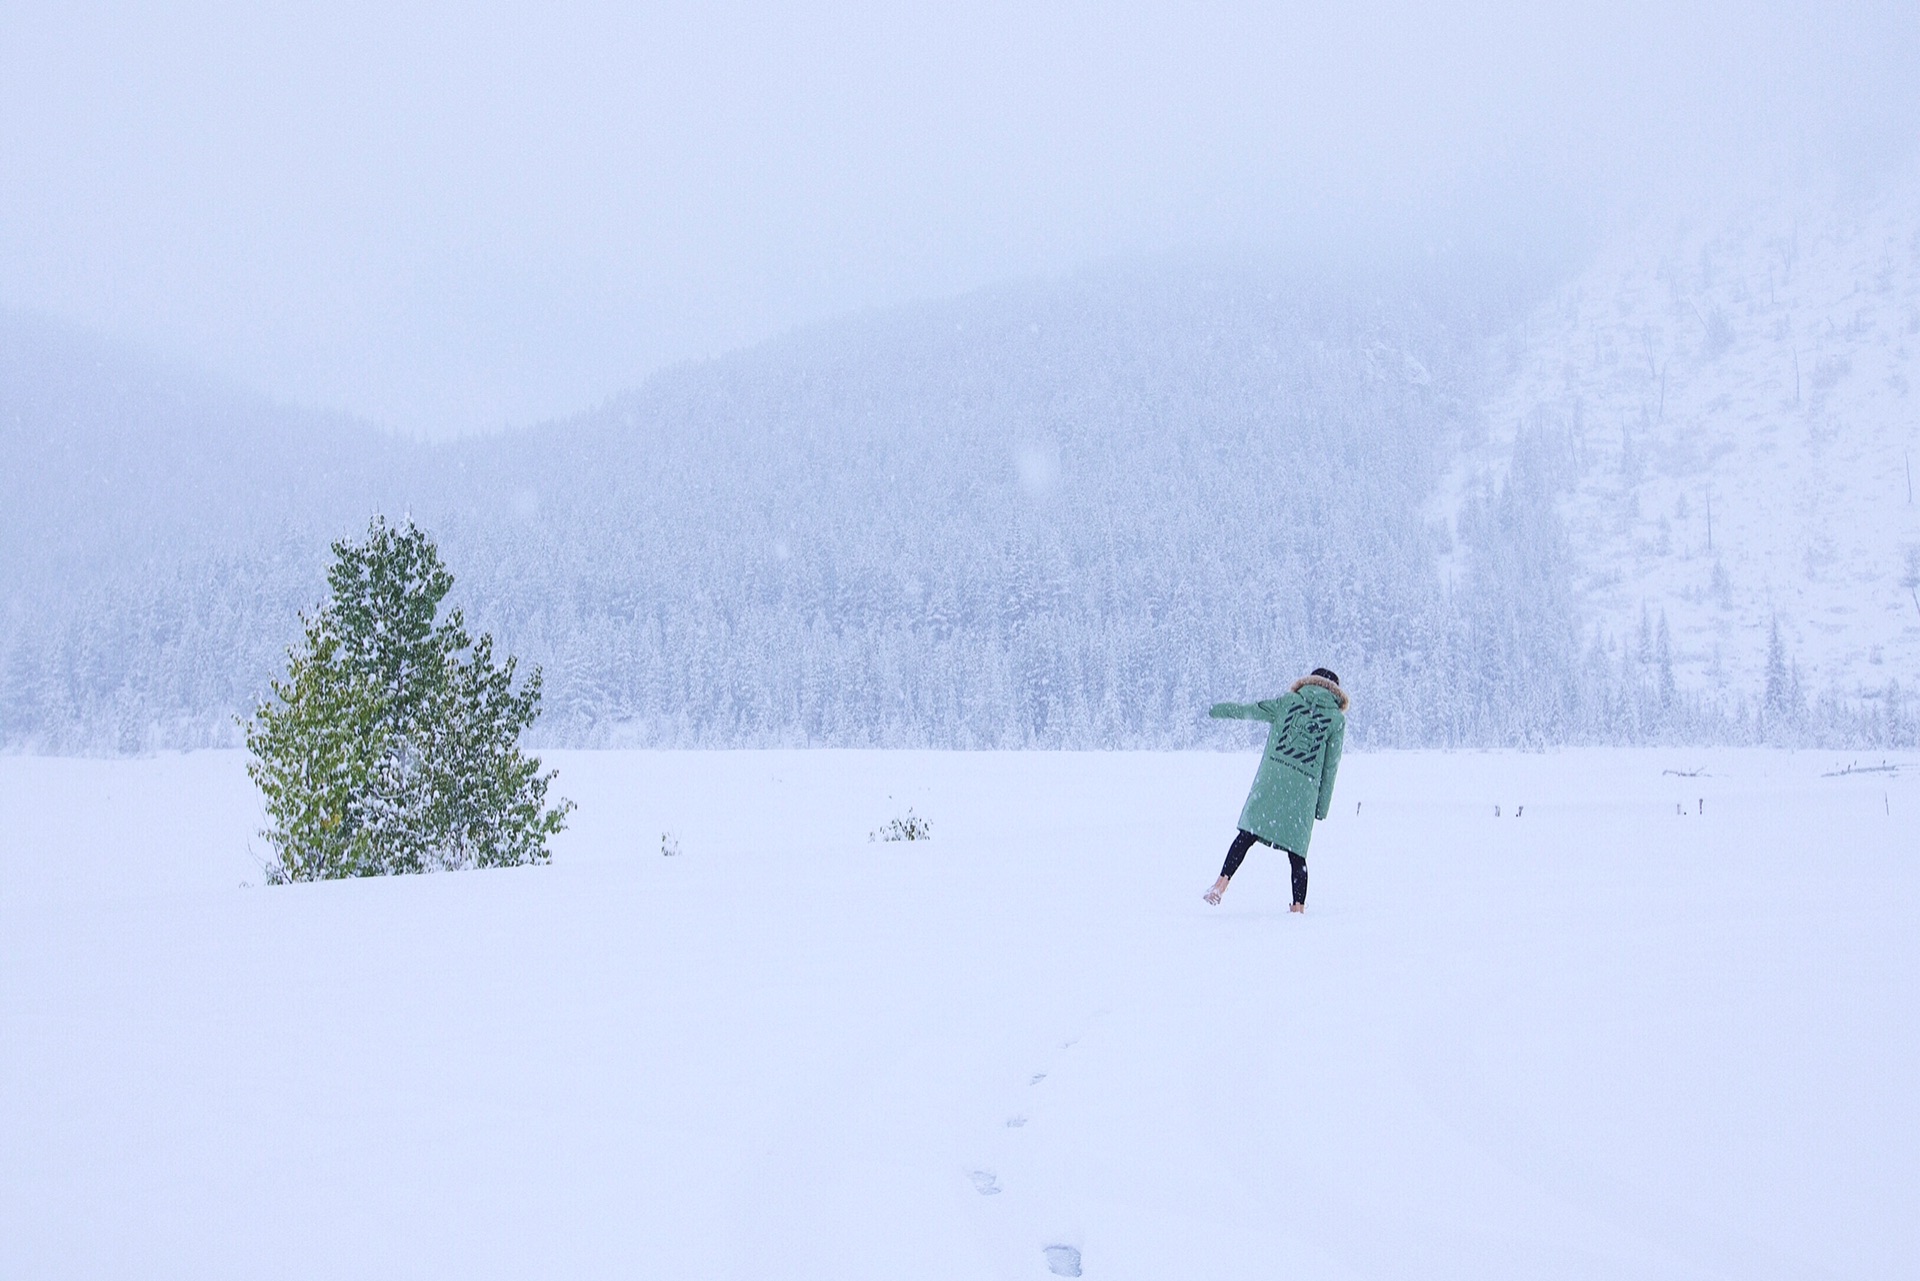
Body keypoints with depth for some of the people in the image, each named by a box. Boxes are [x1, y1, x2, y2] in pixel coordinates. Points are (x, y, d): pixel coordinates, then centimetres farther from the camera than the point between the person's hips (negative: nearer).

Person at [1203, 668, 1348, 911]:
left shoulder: (1288, 701, 13)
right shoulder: (1337, 719, 11)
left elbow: (1247, 710, 21)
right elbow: (1330, 767, 9)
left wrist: (1215, 710, 38)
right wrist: (1322, 808, 12)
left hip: (1270, 780, 0)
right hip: (1304, 788, 0)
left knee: (1247, 835, 3)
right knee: (1296, 852, 7)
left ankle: (1222, 882, -10)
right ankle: (1299, 906, 5)